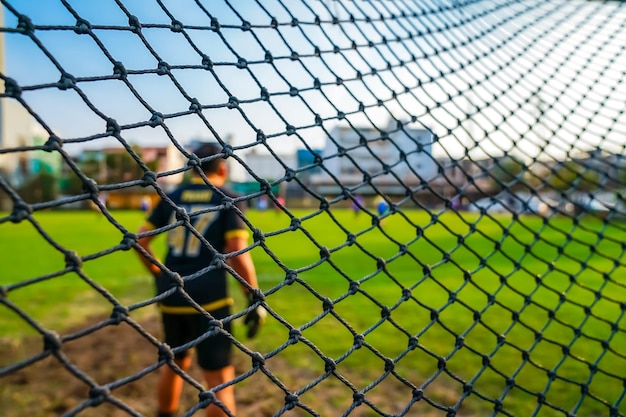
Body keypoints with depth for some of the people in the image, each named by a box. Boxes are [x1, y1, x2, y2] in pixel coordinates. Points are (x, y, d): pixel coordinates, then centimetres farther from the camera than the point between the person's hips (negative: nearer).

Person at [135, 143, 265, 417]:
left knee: (175, 362, 26)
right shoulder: (228, 199, -3)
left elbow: (140, 240, 7)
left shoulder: (172, 197, 9)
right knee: (220, 378, 3)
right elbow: (237, 252, -13)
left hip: (170, 296, 5)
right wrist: (255, 300, -6)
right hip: (209, 299, -5)